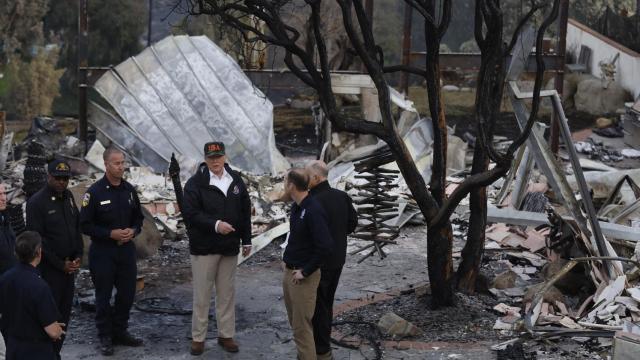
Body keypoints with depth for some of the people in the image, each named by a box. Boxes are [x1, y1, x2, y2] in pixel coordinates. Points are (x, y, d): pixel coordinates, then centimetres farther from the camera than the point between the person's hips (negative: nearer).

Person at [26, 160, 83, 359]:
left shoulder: (68, 197, 9)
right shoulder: (37, 202, -12)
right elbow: (36, 239, -14)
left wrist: (78, 257, 4)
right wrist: (60, 264, -11)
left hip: (69, 265, 7)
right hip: (50, 268, -6)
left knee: (65, 312, 8)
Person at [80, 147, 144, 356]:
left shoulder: (129, 190, 7)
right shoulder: (95, 192, -10)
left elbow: (138, 217, 17)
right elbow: (85, 225, -9)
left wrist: (134, 230, -5)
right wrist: (111, 234, -17)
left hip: (127, 249, 5)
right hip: (103, 252, -5)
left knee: (127, 292, 10)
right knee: (104, 296, 4)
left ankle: (120, 331, 26)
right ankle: (105, 337, 15)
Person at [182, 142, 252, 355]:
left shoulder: (236, 180, 7)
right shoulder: (195, 183, -8)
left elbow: (245, 212, 12)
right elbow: (190, 213, -16)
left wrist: (246, 240, 11)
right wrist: (215, 225, -26)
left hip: (229, 247, 4)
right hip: (204, 247, -4)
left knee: (227, 294, 10)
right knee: (202, 295, 2)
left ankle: (226, 335, 20)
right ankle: (198, 337, 12)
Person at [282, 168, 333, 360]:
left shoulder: (313, 210, -21)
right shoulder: (296, 207, 7)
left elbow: (325, 246, -26)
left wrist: (306, 272, -19)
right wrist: (287, 258, 13)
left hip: (304, 277, -9)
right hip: (289, 272, 9)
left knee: (302, 327, -4)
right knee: (295, 321, 18)